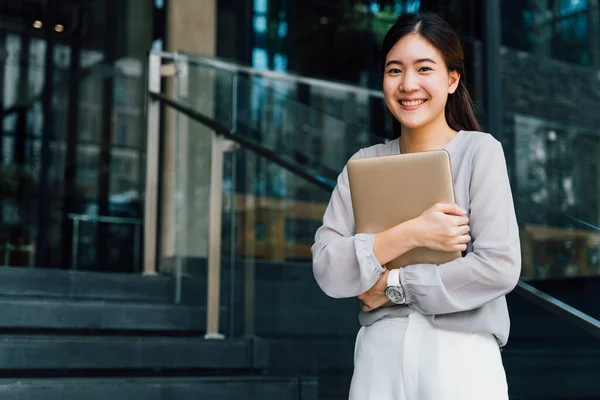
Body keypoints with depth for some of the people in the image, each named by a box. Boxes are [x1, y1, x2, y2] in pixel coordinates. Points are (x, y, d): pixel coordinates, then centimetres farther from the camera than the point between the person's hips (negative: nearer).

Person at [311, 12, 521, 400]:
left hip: (460, 353, -2)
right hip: (379, 352, 3)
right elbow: (327, 270, -5)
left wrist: (394, 285, -9)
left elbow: (500, 267, -13)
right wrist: (410, 234, -17)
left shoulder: (480, 151, -4)